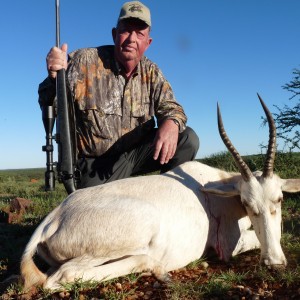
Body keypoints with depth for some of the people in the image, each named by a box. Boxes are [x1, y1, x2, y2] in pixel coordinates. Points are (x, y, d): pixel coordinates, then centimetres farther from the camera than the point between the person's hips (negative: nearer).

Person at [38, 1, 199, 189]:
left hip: (137, 153, 3)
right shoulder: (85, 61, -10)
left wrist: (171, 123, -29)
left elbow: (170, 107, -2)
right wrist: (55, 78, -36)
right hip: (97, 164, -3)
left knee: (187, 139, -15)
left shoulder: (151, 72, 2)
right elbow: (51, 106, -12)